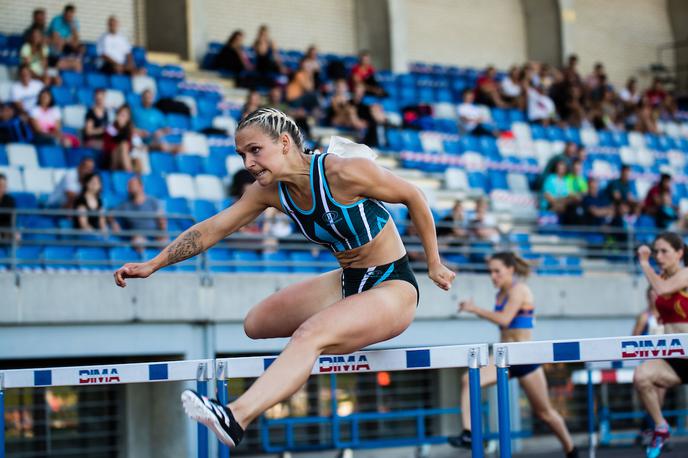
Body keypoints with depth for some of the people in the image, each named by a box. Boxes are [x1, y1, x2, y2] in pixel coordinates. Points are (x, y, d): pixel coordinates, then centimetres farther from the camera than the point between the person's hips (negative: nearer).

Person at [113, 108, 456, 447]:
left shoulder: (344, 173, -24)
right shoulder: (270, 191, -3)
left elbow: (413, 196, -12)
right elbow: (214, 228, 3)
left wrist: (434, 264, -3)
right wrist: (152, 265, -3)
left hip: (394, 289, -8)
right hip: (348, 283, 9)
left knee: (309, 335, -32)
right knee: (256, 324, 11)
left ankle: (235, 419, -50)